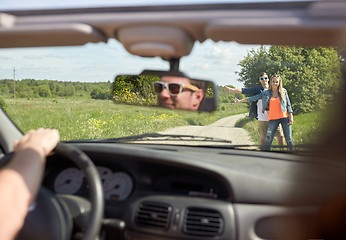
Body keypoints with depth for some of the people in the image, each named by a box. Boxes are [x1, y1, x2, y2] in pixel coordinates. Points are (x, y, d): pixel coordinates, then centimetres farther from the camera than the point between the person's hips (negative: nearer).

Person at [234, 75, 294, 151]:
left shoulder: (283, 91, 4)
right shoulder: (266, 93, 5)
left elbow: (288, 104, 6)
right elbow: (253, 98, 7)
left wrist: (291, 116, -3)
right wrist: (240, 101, 6)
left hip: (285, 118, 0)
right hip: (273, 119, 0)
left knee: (289, 138, 4)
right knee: (268, 139, -7)